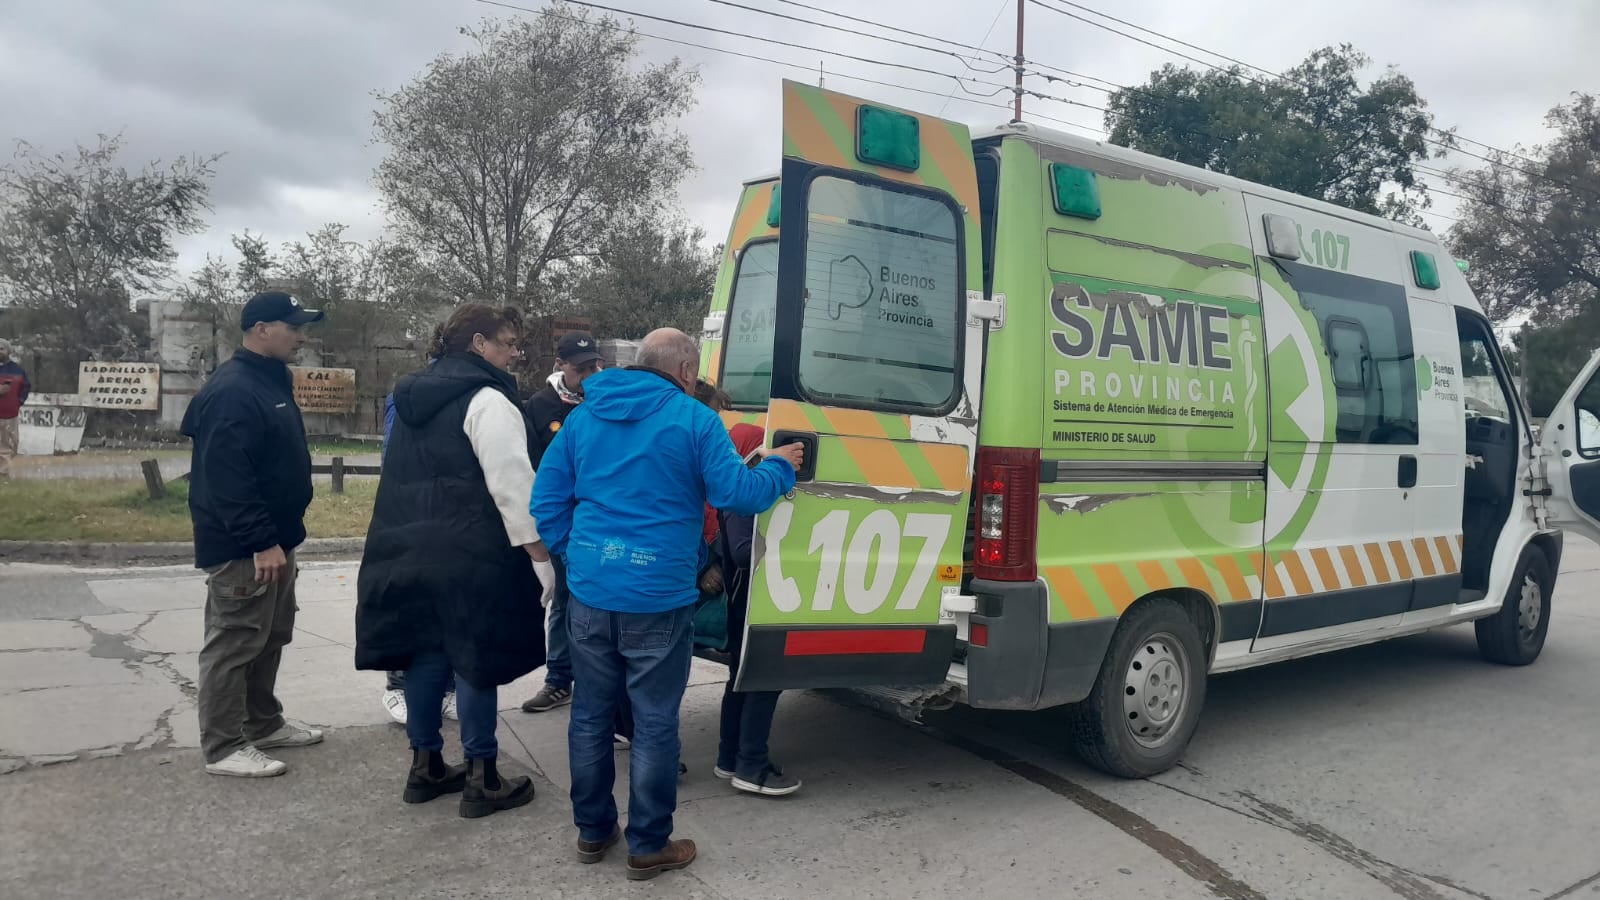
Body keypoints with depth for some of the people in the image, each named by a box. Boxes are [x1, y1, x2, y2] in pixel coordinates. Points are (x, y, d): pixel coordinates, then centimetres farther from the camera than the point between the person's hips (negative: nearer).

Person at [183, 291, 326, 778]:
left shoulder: (272, 380, 14)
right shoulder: (232, 390, -19)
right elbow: (227, 476, -26)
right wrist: (261, 541, -27)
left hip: (272, 539, 11)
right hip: (242, 547, -10)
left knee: (270, 637, 18)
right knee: (234, 643, -2)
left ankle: (264, 724, 31)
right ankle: (224, 747, 8)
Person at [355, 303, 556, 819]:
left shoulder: (414, 398, 16)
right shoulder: (486, 401, -13)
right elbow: (512, 485, -21)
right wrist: (539, 553, -19)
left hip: (413, 549, 8)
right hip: (473, 555, -8)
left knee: (427, 654, 14)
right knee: (476, 659, -2)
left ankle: (425, 766, 25)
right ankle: (482, 781, 6)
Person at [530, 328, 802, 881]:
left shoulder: (584, 416, 10)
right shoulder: (692, 418, -6)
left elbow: (546, 501, 9)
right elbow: (735, 494, -7)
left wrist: (575, 556, 16)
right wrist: (779, 468, 10)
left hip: (589, 590, 5)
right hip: (657, 595, -5)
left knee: (591, 713, 17)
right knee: (655, 723, 7)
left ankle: (592, 831, 30)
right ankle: (648, 847, 17)